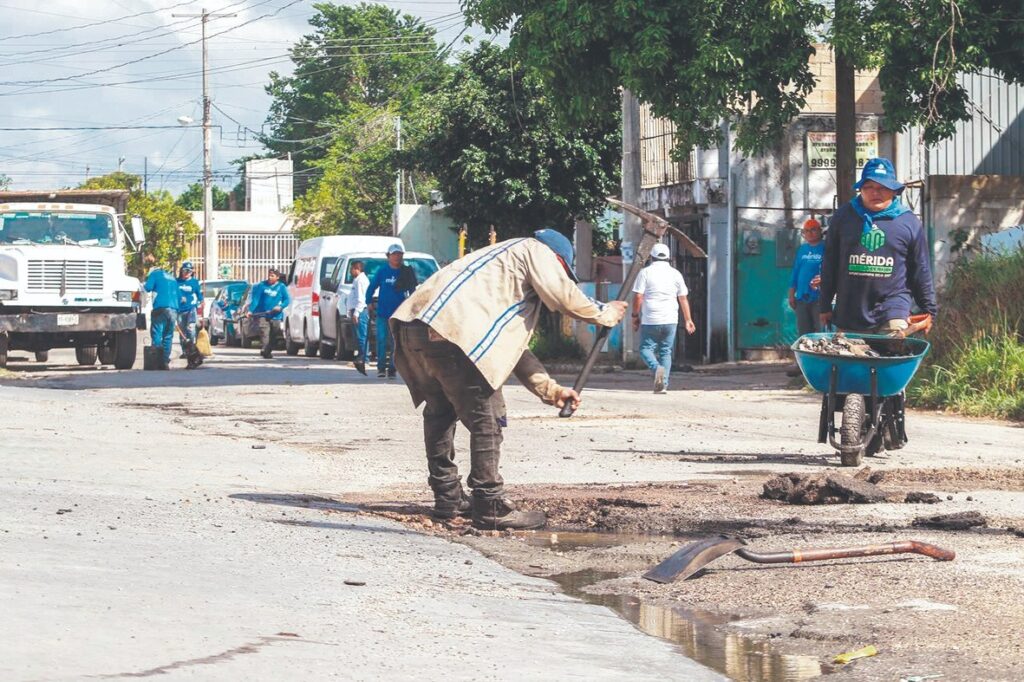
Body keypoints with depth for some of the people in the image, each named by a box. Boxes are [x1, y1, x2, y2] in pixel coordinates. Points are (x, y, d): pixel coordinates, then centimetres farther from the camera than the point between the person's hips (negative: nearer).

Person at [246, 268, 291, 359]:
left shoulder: (281, 287, 2)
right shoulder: (262, 285, 2)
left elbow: (287, 299, 3)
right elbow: (255, 299, 1)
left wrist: (280, 306, -15)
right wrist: (250, 310, -8)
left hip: (275, 315, 1)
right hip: (263, 314, -1)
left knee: (273, 336, 5)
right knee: (264, 331, -18)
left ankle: (268, 351, 18)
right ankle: (263, 350, -25)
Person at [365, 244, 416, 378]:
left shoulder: (406, 272, 3)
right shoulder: (382, 271, 3)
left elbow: (412, 290, 9)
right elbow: (372, 287, 10)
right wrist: (369, 302, 7)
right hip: (382, 312, 0)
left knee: (395, 342, 3)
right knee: (382, 339, -6)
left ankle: (392, 368, 9)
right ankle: (381, 367, 2)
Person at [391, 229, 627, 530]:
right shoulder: (538, 251, 14)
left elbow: (513, 346, 40)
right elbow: (566, 297, 1)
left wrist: (550, 389, 35)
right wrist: (606, 314, 20)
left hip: (412, 327, 10)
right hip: (451, 332, -10)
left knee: (440, 410, 26)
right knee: (486, 418, -3)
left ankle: (448, 497, 33)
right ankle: (491, 508, -2)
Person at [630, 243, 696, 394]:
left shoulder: (645, 273, -1)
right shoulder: (675, 274, 8)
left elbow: (638, 297, -6)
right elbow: (683, 299, 10)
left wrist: (635, 316, 5)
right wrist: (688, 320, 16)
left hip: (650, 320, -3)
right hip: (670, 320, 3)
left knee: (646, 348, 6)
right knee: (666, 352, 10)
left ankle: (657, 368, -23)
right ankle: (663, 384, 3)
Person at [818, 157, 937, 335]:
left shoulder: (909, 222, 4)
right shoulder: (843, 217, 6)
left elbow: (921, 271, 9)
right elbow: (829, 264, 11)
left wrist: (928, 310, 9)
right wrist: (825, 306, 11)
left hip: (893, 311, -2)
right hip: (849, 316, 2)